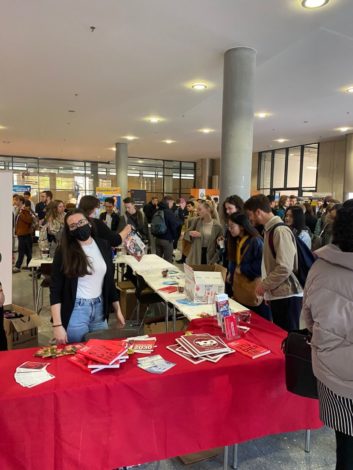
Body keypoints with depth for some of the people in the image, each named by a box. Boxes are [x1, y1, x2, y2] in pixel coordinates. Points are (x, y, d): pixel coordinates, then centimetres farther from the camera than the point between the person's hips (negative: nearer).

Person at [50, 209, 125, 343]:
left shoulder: (103, 245, 1)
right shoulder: (64, 251, -10)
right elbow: (55, 289, -11)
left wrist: (118, 310, 10)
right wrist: (57, 325, -17)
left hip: (99, 308, 4)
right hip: (75, 310, -4)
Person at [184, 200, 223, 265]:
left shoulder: (217, 226, -9)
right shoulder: (196, 221, -4)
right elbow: (186, 235, 5)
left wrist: (214, 260, -8)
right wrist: (190, 233, -18)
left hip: (209, 258, -1)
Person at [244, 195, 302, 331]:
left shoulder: (280, 231, -17)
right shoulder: (270, 229, 11)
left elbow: (285, 268, -23)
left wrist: (264, 285, -12)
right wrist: (268, 291, 15)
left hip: (287, 296, -9)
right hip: (277, 295, 9)